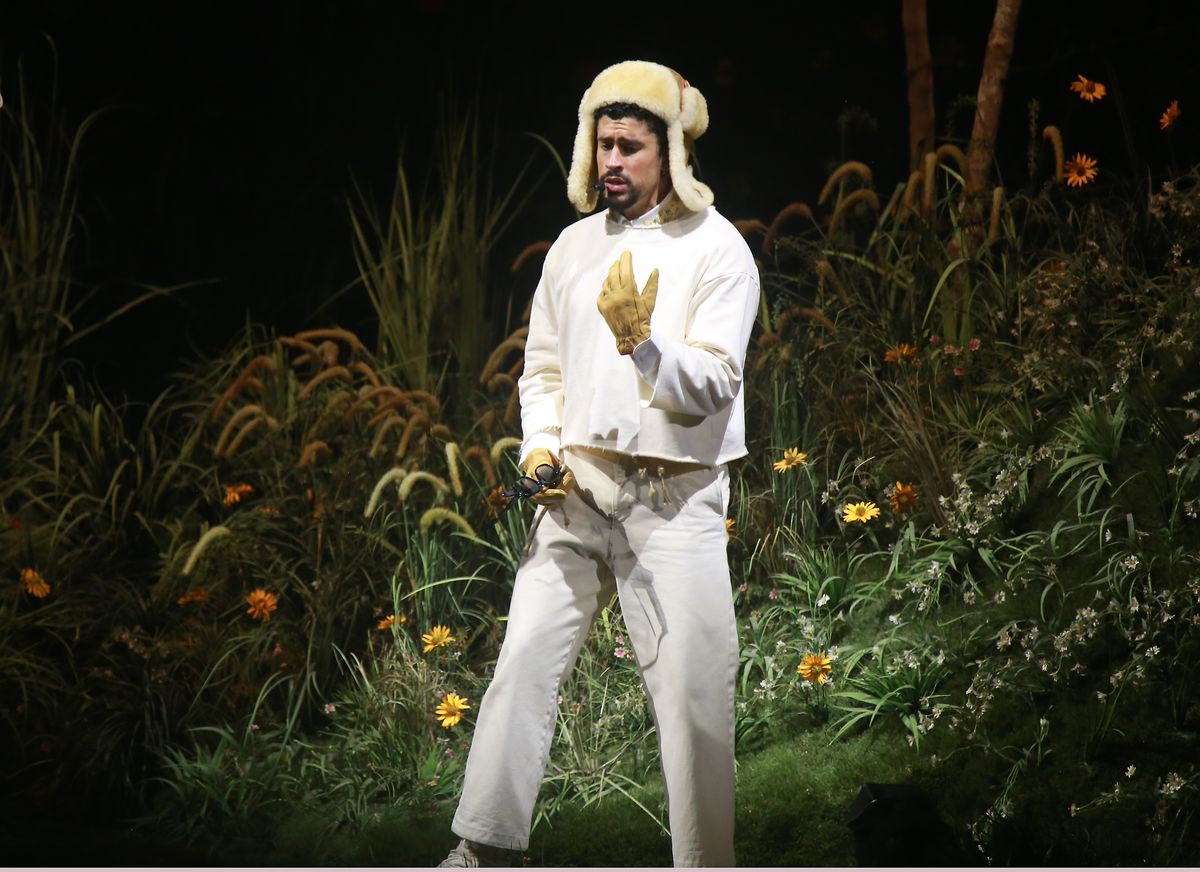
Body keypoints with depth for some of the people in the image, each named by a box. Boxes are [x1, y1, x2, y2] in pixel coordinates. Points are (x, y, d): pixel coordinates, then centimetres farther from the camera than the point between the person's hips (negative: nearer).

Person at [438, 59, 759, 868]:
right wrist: (540, 447, 2)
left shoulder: (716, 250, -4)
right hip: (576, 491, 5)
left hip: (674, 498, -4)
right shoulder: (574, 246, 12)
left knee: (693, 694, -4)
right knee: (525, 660, -1)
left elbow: (713, 385, -12)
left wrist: (643, 344, -29)